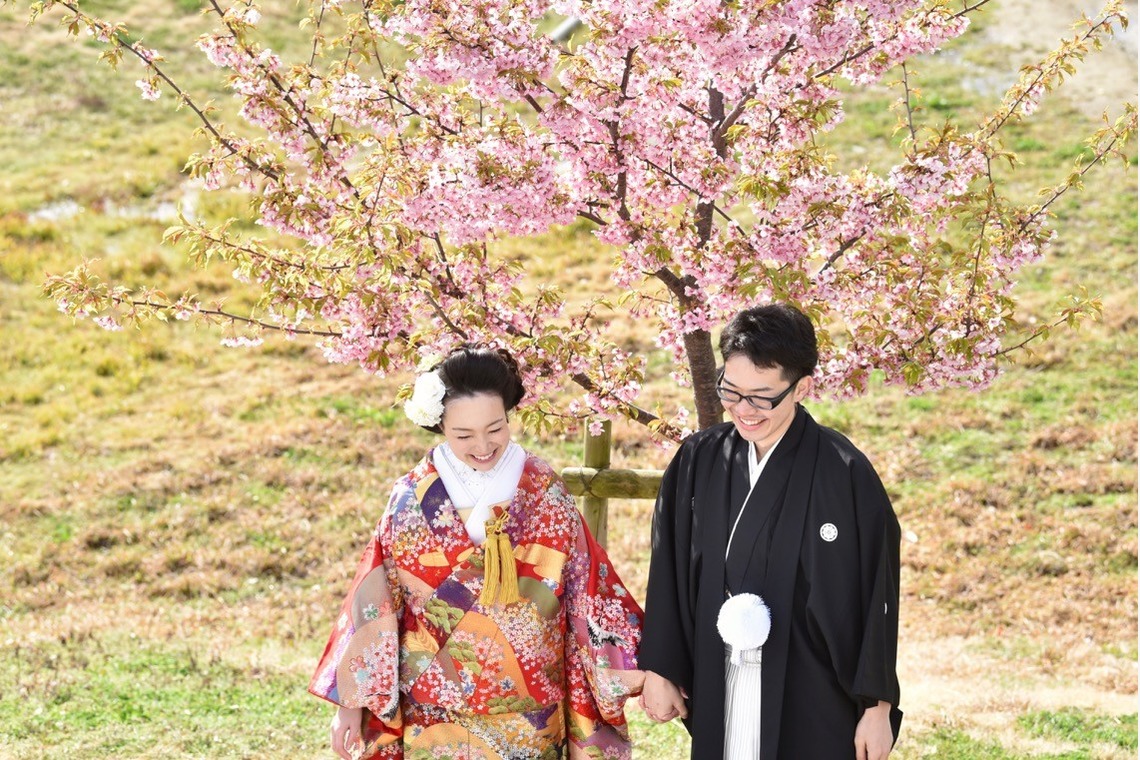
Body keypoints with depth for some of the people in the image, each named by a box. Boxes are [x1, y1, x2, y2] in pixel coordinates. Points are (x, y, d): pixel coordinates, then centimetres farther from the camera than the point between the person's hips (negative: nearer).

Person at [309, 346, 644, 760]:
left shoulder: (545, 493, -3)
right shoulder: (413, 500, -7)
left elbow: (588, 595, 1)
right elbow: (373, 603, -3)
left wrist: (640, 669, -2)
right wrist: (351, 703, -2)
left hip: (532, 721, 1)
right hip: (438, 723, -1)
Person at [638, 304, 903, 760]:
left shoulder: (845, 474, -11)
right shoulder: (698, 461, 0)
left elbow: (877, 596, -7)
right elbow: (668, 573, 7)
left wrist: (878, 706, -6)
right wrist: (658, 670, 8)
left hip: (812, 705, -3)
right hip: (720, 698, 4)